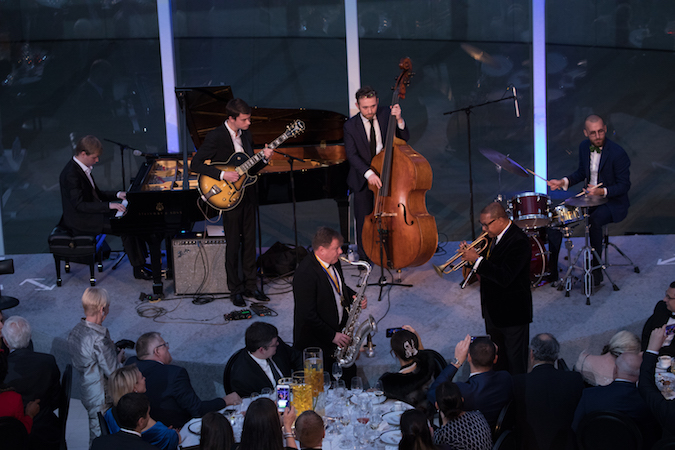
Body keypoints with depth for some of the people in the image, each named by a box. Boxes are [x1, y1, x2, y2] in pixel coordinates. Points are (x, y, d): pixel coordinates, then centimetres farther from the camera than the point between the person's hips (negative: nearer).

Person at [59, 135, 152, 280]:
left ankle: (142, 261, 2)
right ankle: (138, 269, -12)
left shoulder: (83, 168, 9)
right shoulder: (71, 174, -23)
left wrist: (117, 195, 4)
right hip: (81, 221, -10)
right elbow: (80, 205, -27)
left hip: (90, 213, 10)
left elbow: (96, 194, 18)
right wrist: (109, 205, -30)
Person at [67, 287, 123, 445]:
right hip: (102, 398, -9)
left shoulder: (75, 331, -3)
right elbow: (113, 373, -24)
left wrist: (112, 348, 4)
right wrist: (119, 358, -4)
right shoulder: (99, 339, -31)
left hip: (86, 392, 9)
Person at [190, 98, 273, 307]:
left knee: (249, 242, 11)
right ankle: (235, 289, 12)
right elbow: (195, 164, -17)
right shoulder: (216, 137, -14)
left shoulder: (246, 135, 8)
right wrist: (222, 175, -24)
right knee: (233, 244, 0)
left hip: (247, 195, 6)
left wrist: (264, 158, -6)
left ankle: (250, 285, 21)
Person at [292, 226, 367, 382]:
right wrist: (332, 336, -21)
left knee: (350, 375, 12)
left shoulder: (334, 263, 1)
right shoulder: (305, 273, -25)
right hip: (317, 340, -8)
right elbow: (308, 315, -24)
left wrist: (354, 297, 0)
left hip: (340, 331, 8)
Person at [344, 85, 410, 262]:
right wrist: (369, 173, -32)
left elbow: (404, 138, -7)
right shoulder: (350, 126, -10)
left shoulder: (386, 114, -5)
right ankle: (364, 256, 17)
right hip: (363, 179, -1)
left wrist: (398, 120, -26)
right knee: (363, 218, 0)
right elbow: (352, 155, -17)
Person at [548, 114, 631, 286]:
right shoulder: (584, 147, 0)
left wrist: (602, 191, -31)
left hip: (613, 202, -6)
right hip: (589, 197, 7)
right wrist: (564, 182, -1)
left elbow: (624, 185, -16)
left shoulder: (618, 153, -20)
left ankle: (596, 270, -20)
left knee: (594, 220, -35)